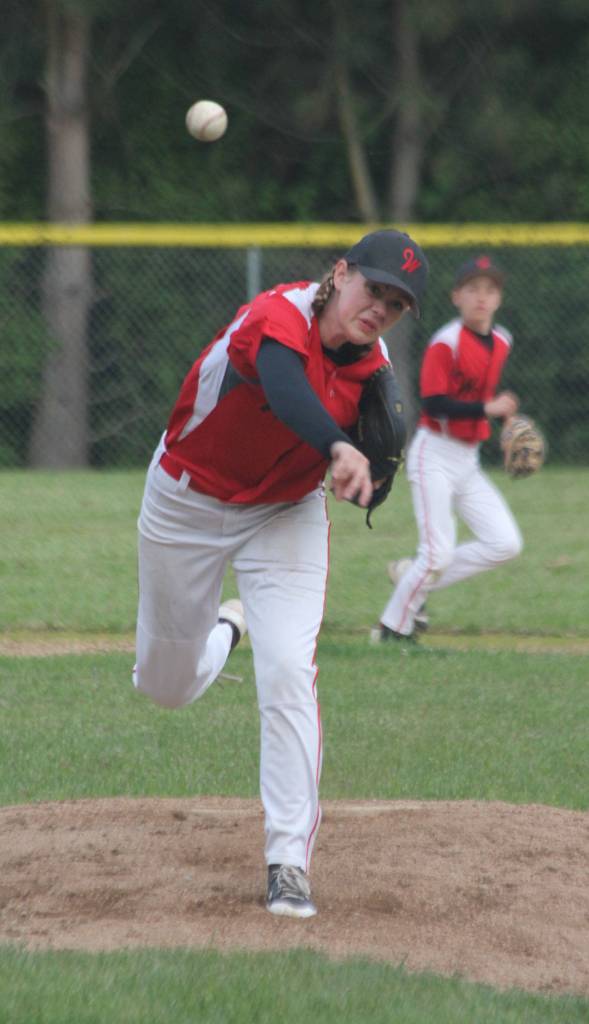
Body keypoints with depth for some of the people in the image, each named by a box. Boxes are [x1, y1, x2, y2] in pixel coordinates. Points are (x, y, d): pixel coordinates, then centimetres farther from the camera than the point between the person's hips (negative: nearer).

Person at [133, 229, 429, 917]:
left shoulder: (371, 369, -11)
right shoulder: (279, 317, -29)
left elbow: (369, 492, -3)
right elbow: (284, 386, -53)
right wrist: (338, 448, -71)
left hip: (285, 515, 2)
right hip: (187, 504, -2)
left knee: (289, 672, -17)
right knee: (168, 684, 13)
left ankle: (289, 863, -12)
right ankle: (224, 628, 51)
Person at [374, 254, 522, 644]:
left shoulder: (500, 342, 7)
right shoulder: (446, 343, -16)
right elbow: (434, 403, -23)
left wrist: (506, 416, 5)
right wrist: (487, 409, -30)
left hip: (469, 461, 8)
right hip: (435, 455, -8)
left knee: (505, 543, -2)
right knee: (438, 552, -10)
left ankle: (414, 577, 11)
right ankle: (392, 628, 9)